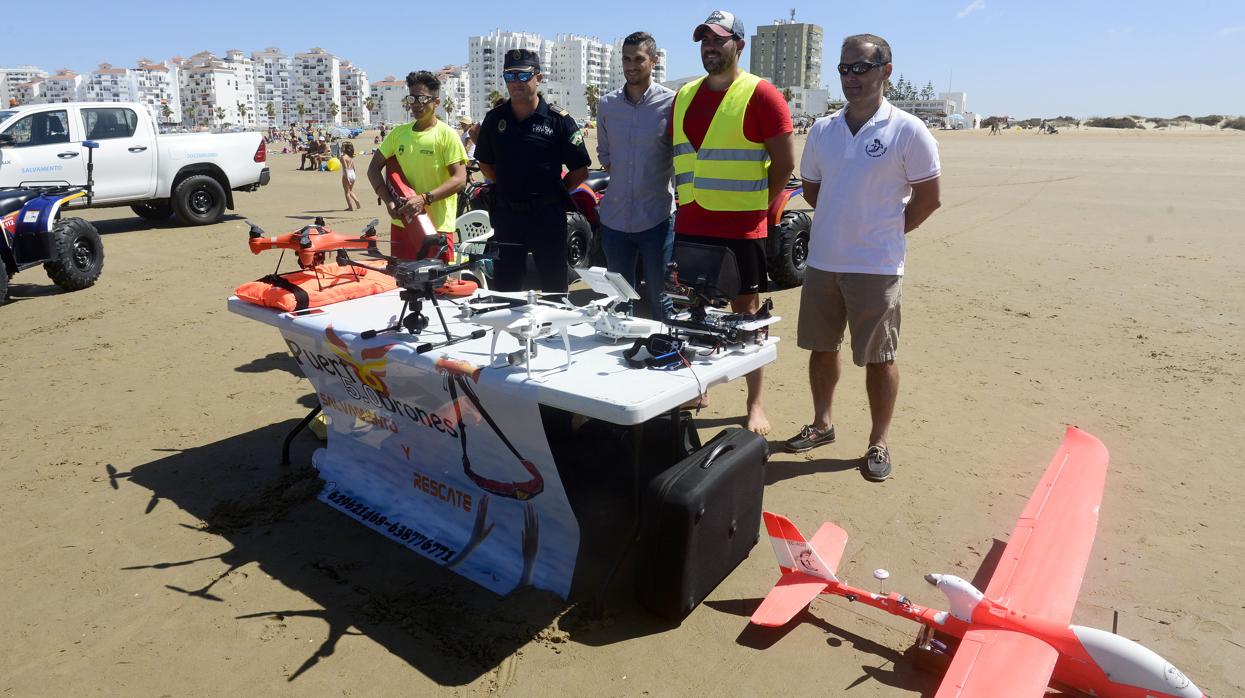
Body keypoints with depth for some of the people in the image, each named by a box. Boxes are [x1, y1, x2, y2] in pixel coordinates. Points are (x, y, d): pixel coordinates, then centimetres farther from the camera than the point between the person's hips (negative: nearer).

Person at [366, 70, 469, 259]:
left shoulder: (446, 134, -5)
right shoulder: (398, 133, 10)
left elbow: (460, 179, -13)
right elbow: (374, 168, 13)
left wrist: (424, 199, -23)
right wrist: (389, 201, -4)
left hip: (436, 227, -5)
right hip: (401, 223, 6)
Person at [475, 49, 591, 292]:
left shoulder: (558, 119, -5)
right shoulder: (494, 118, 6)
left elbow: (580, 171, -2)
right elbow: (485, 164, 18)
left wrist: (554, 192, 2)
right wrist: (508, 187, 9)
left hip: (547, 215, -3)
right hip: (506, 214, 3)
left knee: (554, 286, 6)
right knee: (504, 286, 11)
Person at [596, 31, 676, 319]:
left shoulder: (670, 102, -7)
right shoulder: (607, 104, 6)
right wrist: (622, 179, 7)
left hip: (656, 217, -4)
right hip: (615, 217, 4)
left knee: (658, 297, 4)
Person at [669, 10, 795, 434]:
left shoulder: (761, 95, -6)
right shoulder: (684, 96, 12)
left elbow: (785, 161, -7)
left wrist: (757, 207, -4)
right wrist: (688, 200, 12)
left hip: (741, 228, -6)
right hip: (689, 226, 6)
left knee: (747, 315, 2)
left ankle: (755, 405, 12)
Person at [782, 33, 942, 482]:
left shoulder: (907, 131, -6)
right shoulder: (822, 130, 7)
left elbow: (927, 197, -3)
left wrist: (885, 231, -1)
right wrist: (845, 224, 9)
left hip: (876, 265, -5)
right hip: (822, 260, 5)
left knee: (878, 357, 3)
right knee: (821, 346, 14)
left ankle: (879, 443, 18)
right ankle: (821, 424, 32)